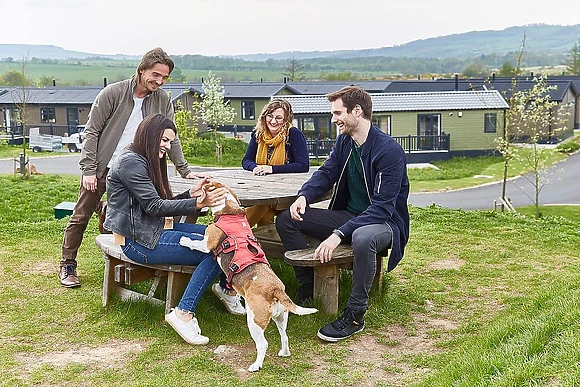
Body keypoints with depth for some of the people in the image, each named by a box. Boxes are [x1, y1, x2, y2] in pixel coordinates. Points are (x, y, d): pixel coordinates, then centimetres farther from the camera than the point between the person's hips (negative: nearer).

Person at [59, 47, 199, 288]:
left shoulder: (162, 100, -1)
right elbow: (92, 131, -10)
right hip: (101, 169, -3)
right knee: (81, 216, 5)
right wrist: (88, 169, -15)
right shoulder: (113, 93, -12)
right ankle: (67, 266, 18)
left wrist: (184, 171, -1)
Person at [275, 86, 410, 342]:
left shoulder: (389, 150, -21)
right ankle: (308, 289, 3)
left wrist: (339, 234, -34)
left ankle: (355, 315, -24)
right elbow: (326, 173, 10)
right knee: (286, 221, -4)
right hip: (349, 215, 8)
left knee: (362, 238, -44)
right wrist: (304, 196, -15)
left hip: (384, 222, -7)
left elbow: (382, 206, -26)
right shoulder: (344, 142, 3)